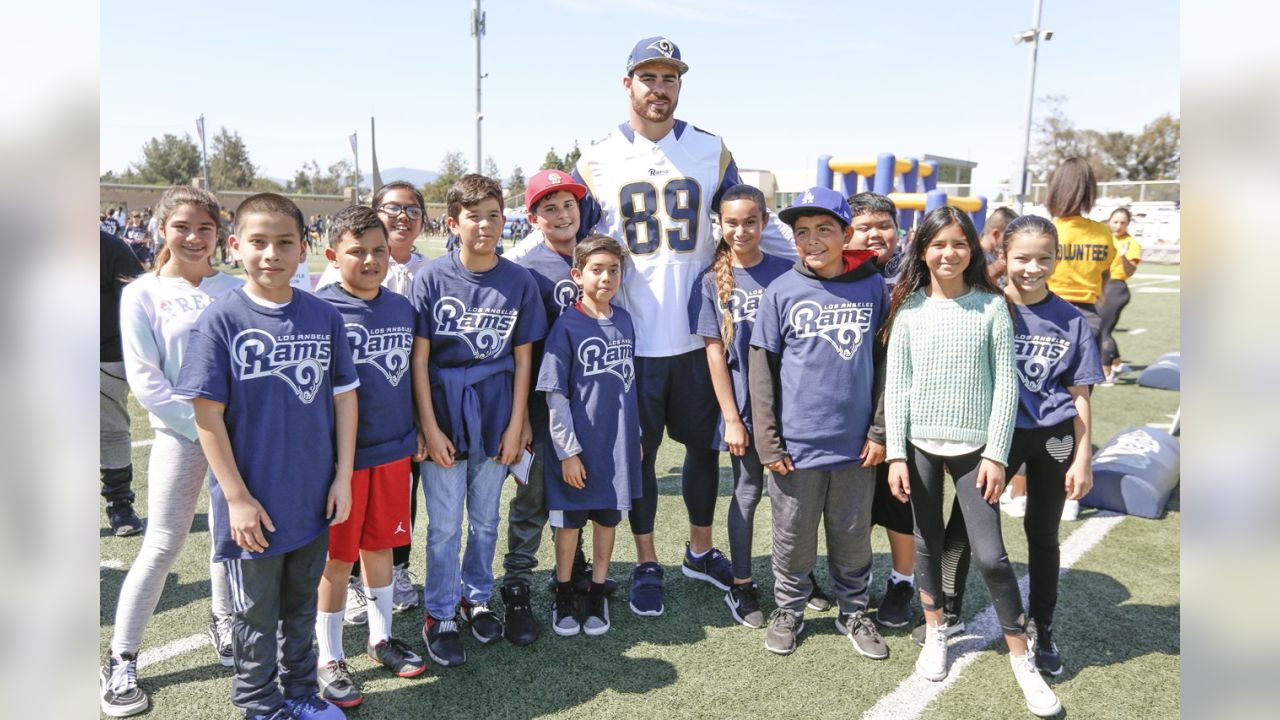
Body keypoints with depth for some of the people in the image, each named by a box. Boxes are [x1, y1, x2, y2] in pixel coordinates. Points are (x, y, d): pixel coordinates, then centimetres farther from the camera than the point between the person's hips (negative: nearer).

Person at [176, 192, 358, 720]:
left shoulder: (324, 317, -3)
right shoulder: (221, 320, -12)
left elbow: (344, 397, 2)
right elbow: (207, 414, -11)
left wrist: (343, 477, 0)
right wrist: (237, 497, -12)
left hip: (314, 499, 3)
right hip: (253, 505, -3)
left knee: (302, 606, 21)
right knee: (256, 615, 15)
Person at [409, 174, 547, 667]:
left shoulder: (519, 281, -2)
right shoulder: (432, 278, -8)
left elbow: (522, 358, 1)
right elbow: (419, 358, -7)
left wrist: (516, 425, -1)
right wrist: (430, 427, -10)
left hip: (495, 416, 2)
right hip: (444, 411, -2)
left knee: (486, 519, 15)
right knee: (444, 525, 5)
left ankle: (477, 597, 36)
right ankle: (438, 616, 22)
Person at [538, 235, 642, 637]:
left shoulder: (624, 321, 4)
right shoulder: (567, 326, -11)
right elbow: (555, 395, -12)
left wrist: (635, 435, 15)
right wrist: (567, 450, -13)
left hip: (617, 444, 4)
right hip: (578, 446, -4)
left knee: (607, 519, 14)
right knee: (569, 523, 10)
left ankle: (597, 594, 31)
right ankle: (564, 595, 28)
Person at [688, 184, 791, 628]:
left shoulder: (785, 272, -2)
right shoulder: (713, 282, -3)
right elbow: (715, 353, -4)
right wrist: (732, 418, -7)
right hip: (743, 409, -1)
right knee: (748, 493, 10)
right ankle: (741, 585, 25)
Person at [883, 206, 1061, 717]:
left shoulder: (991, 306, -3)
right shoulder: (909, 308, 0)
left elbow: (1005, 383, -3)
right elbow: (896, 384, 0)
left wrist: (996, 454, -7)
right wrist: (895, 454, -5)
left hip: (973, 445, -1)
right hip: (919, 444, 2)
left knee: (990, 555, -3)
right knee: (927, 542, 14)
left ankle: (1022, 658, 15)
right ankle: (935, 633, 34)